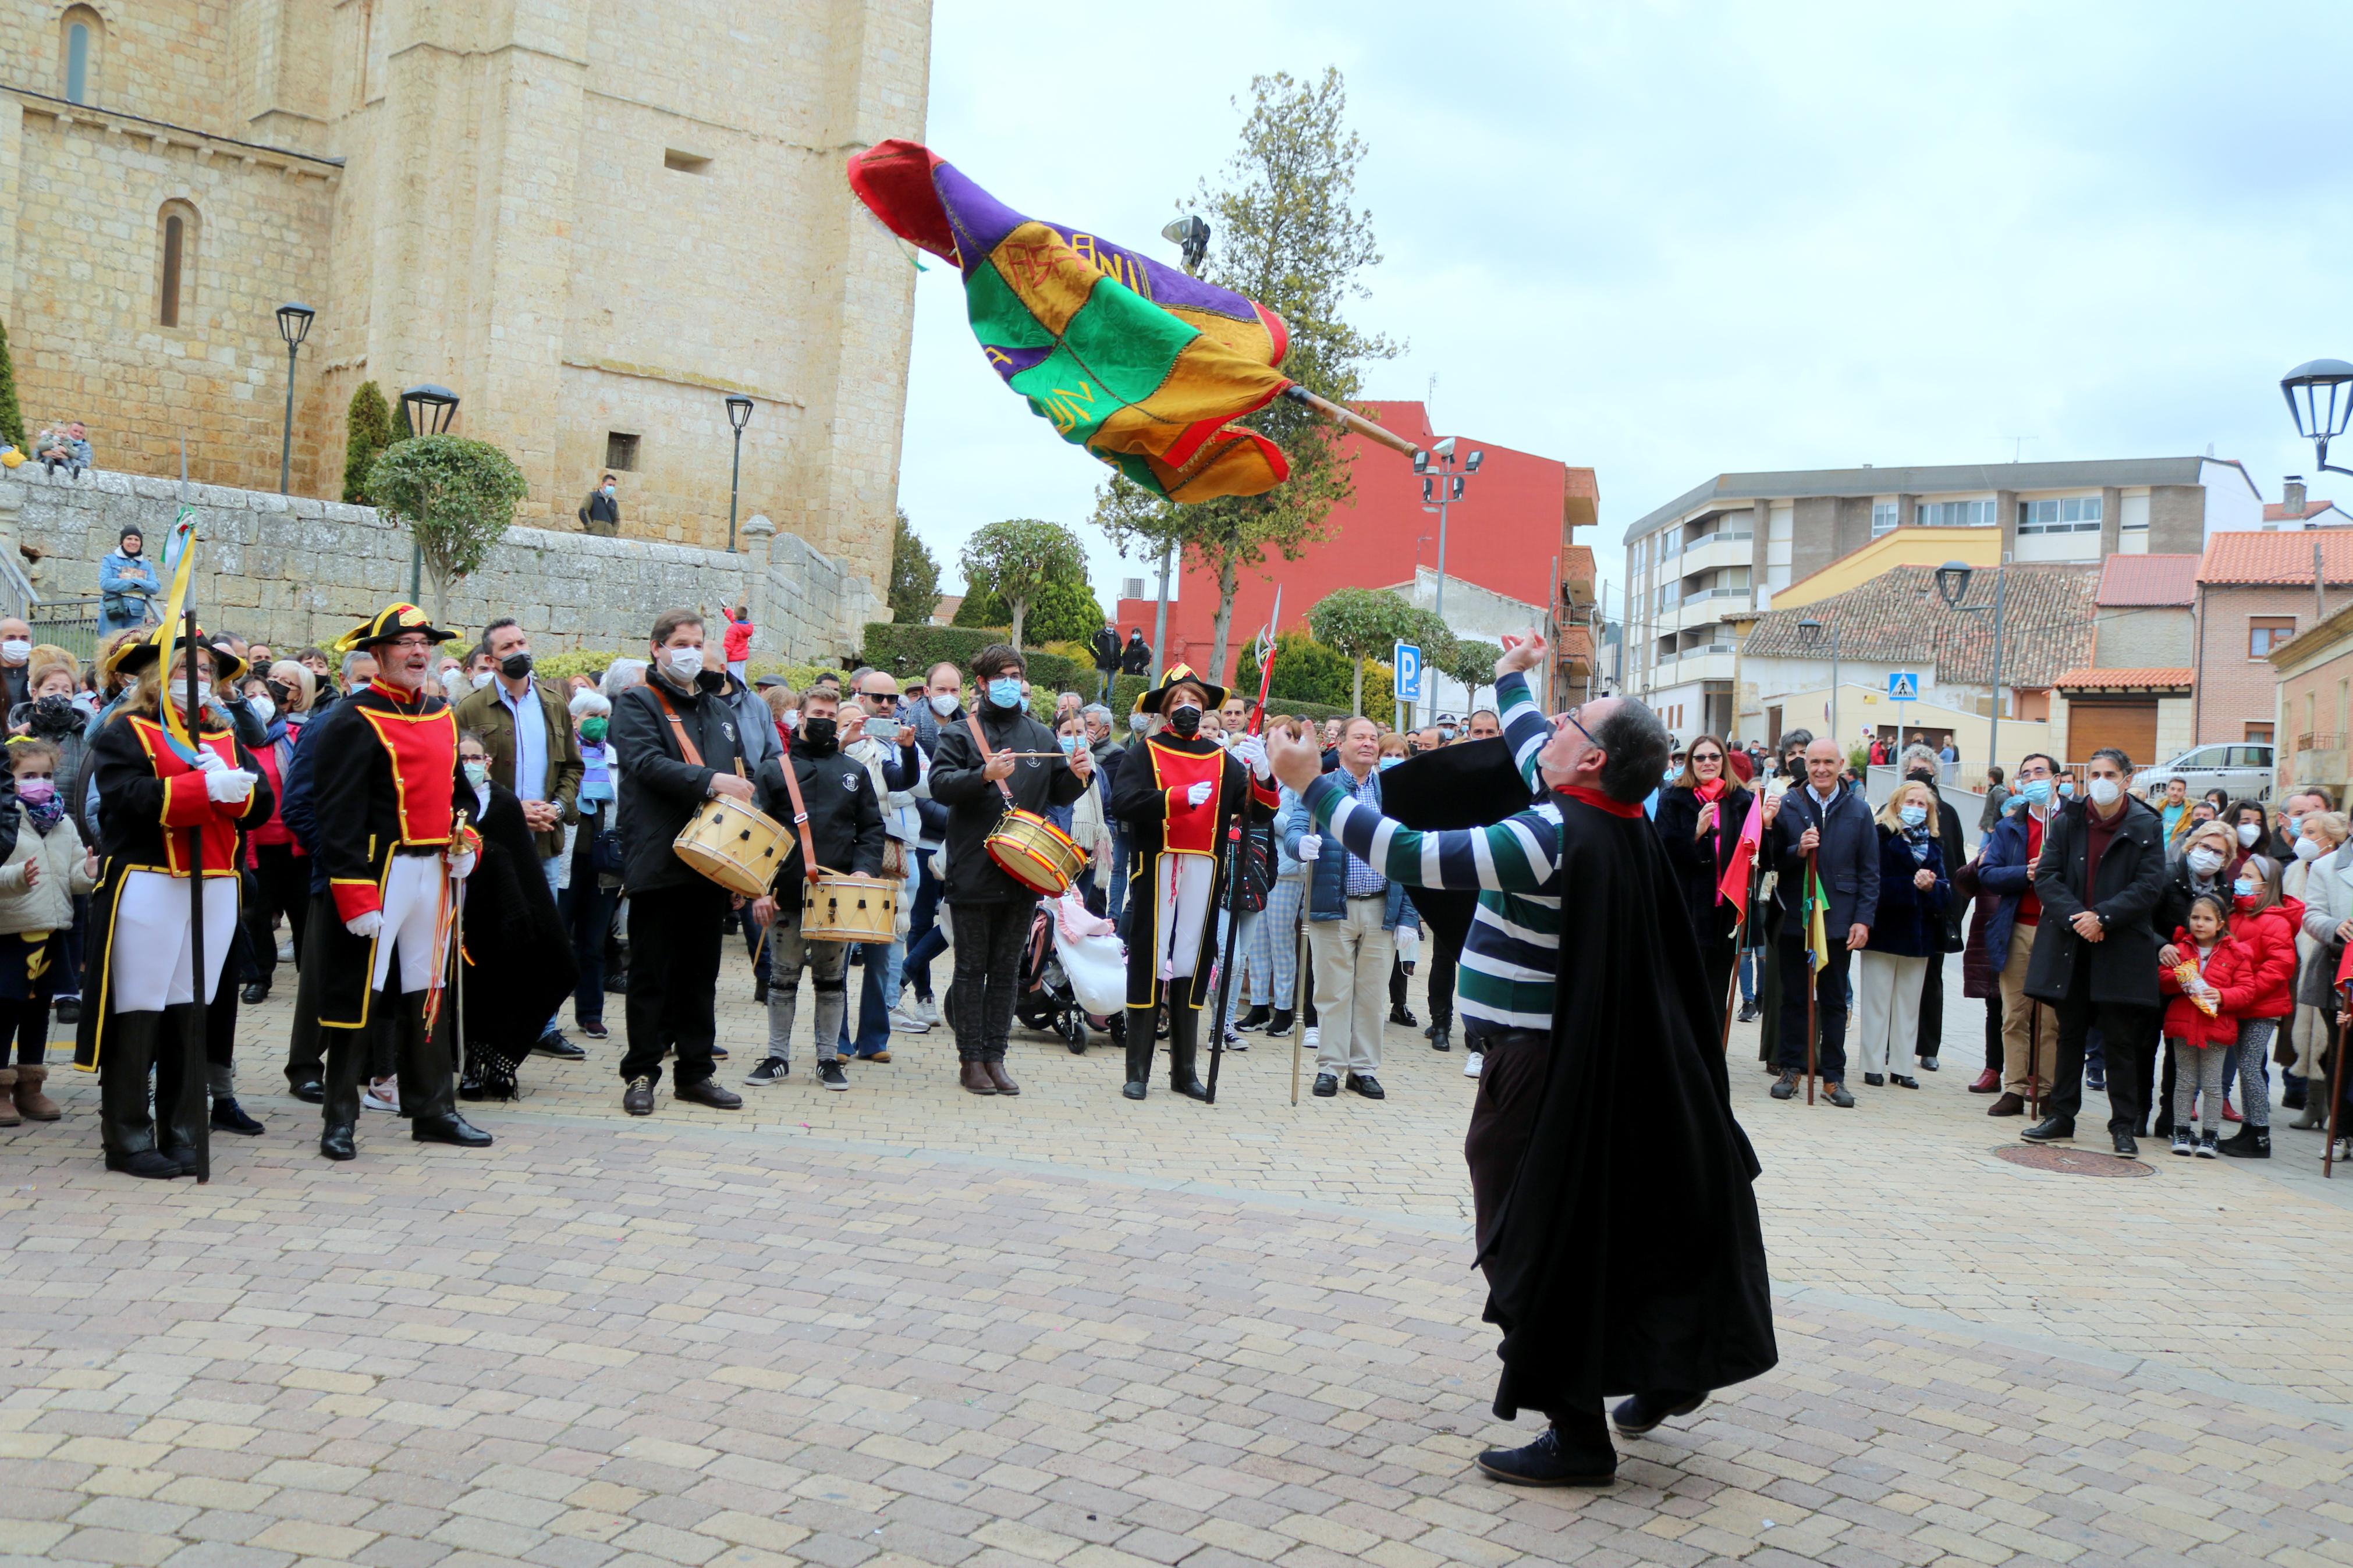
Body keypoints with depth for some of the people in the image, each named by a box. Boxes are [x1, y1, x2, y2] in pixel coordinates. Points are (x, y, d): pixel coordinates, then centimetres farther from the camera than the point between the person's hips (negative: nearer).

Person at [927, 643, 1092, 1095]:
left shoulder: (1041, 736, 13)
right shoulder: (960, 733, 0)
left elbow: (1059, 795, 15)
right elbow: (940, 785, -13)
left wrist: (1077, 775, -5)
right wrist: (985, 774, -27)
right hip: (974, 873, -4)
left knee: (1007, 970, 8)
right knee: (972, 969, 2)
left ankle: (995, 1057, 15)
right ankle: (971, 1059, 9)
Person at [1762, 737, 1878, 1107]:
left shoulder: (1859, 811, 5)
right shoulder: (1786, 806, 1)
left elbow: (1869, 872, 5)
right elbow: (1773, 861, -2)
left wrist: (1863, 919, -2)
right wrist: (1797, 851, -21)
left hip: (1839, 921, 1)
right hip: (1794, 919, 0)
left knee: (1834, 1001, 6)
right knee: (1793, 997, 8)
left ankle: (1833, 1076, 12)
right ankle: (1791, 1069, 17)